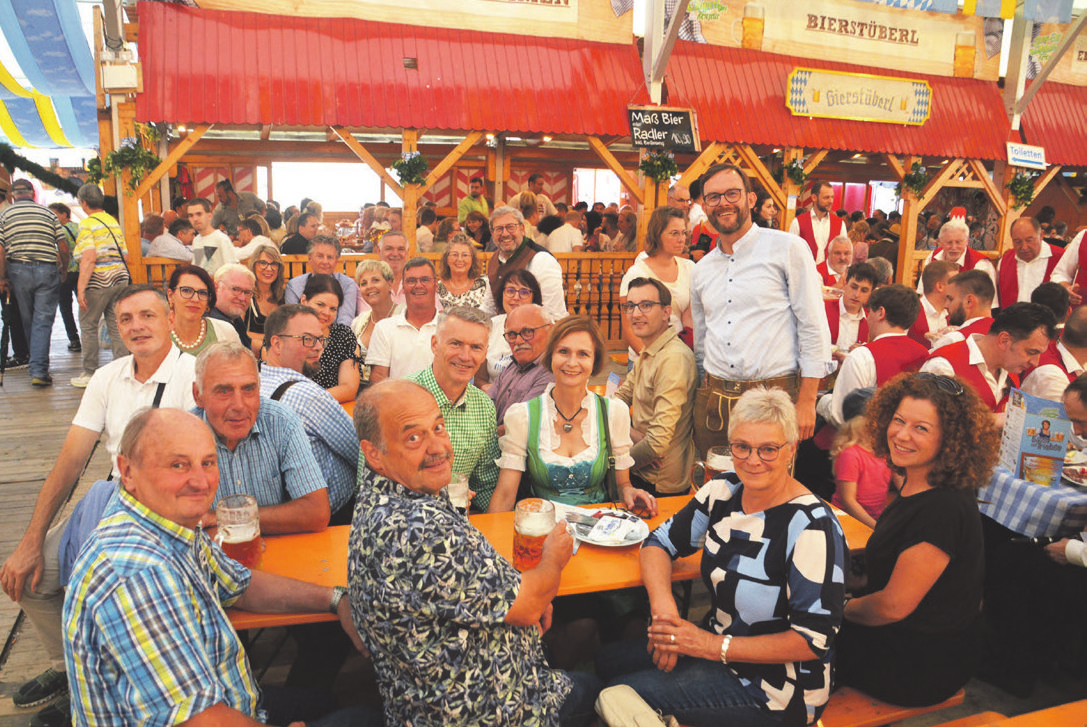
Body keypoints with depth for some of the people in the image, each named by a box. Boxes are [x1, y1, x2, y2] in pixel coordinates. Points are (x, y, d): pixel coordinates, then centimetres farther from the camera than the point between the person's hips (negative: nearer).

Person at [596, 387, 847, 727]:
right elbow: (660, 541, 3)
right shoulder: (723, 491, -3)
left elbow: (814, 640, -23)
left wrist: (715, 646, -25)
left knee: (621, 695, -14)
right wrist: (662, 606, -18)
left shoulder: (812, 527, -24)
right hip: (716, 642, 7)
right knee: (609, 659, 8)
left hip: (777, 688, -7)